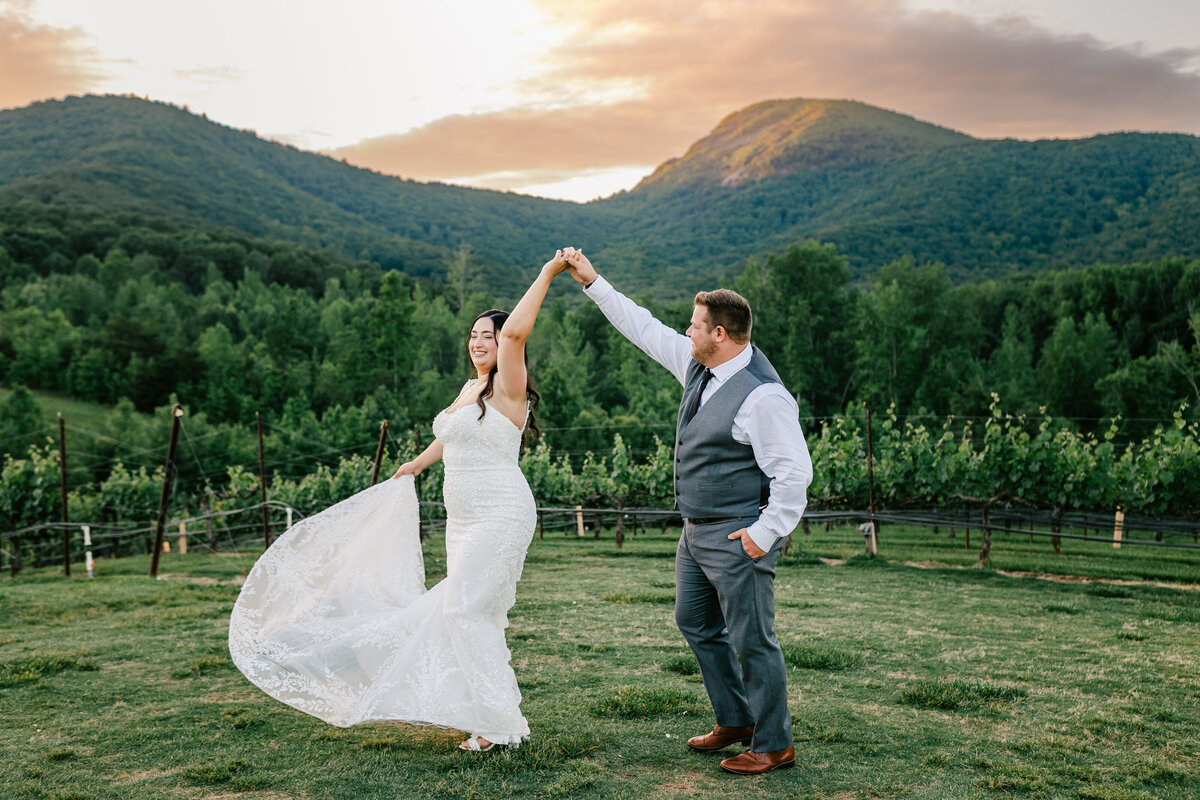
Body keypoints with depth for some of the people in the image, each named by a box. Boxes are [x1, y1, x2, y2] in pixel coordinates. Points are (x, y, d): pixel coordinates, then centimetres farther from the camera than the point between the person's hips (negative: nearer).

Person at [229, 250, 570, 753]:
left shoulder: (507, 387, -9)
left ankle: (504, 723, -7)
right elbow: (450, 435, 36)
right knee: (473, 614, 9)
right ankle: (491, 715, 18)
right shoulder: (469, 390, 17)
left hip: (500, 515, -9)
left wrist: (548, 273, -26)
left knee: (464, 608, -14)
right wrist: (416, 464, 50)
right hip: (464, 518, 9)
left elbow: (515, 331, -27)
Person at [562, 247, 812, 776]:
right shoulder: (697, 366, 5)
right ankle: (735, 721, 35)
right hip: (696, 532, 10)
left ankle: (773, 746, 14)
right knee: (697, 624, 21)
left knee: (752, 641, -1)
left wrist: (766, 533, -20)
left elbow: (793, 471, -21)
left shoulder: (762, 395, -21)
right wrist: (592, 282, 18)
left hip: (736, 539, -10)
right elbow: (645, 328, 16)